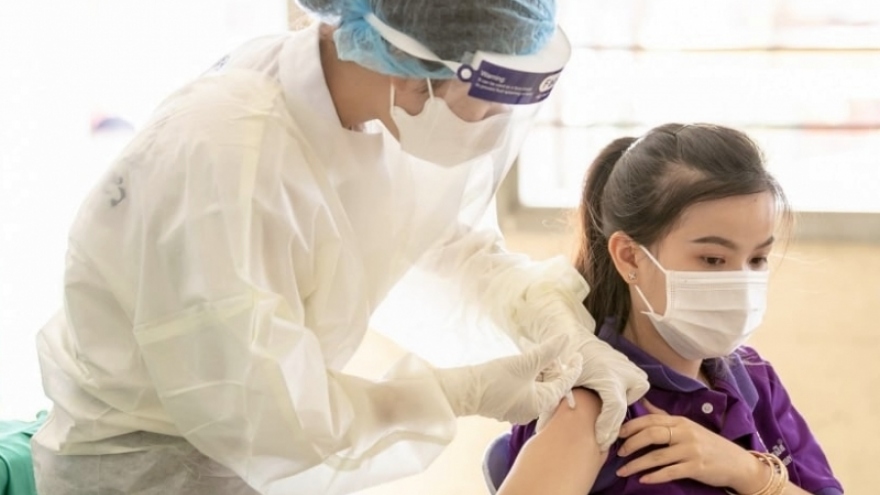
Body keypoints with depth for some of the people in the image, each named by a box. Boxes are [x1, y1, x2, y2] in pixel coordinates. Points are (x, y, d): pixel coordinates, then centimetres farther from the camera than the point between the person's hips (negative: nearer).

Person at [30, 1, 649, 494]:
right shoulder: (221, 159, -35)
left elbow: (446, 235, 4)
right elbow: (257, 420, -28)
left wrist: (544, 311, -15)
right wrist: (467, 394, -24)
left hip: (270, 433, 7)